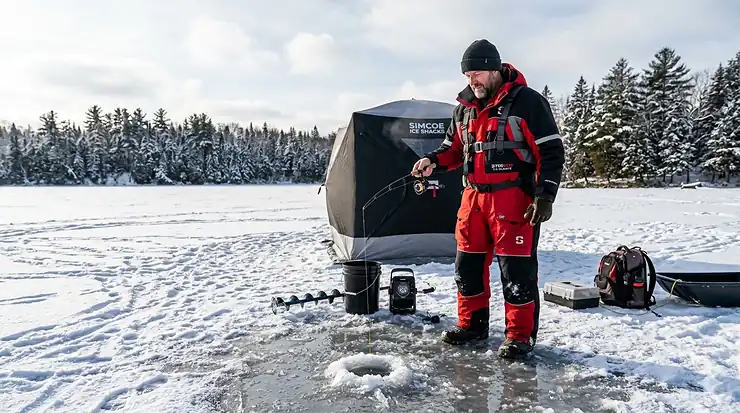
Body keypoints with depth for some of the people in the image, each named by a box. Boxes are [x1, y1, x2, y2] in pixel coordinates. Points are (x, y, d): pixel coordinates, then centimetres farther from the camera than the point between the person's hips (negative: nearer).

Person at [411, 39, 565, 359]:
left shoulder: (527, 101, -7)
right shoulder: (463, 108, 13)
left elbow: (551, 152, -8)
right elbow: (454, 148, 22)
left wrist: (545, 195, -16)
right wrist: (432, 160, 1)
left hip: (513, 198, -6)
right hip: (473, 197, 7)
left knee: (516, 268, -3)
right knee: (468, 263, 11)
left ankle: (520, 335, 11)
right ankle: (472, 323, 26)